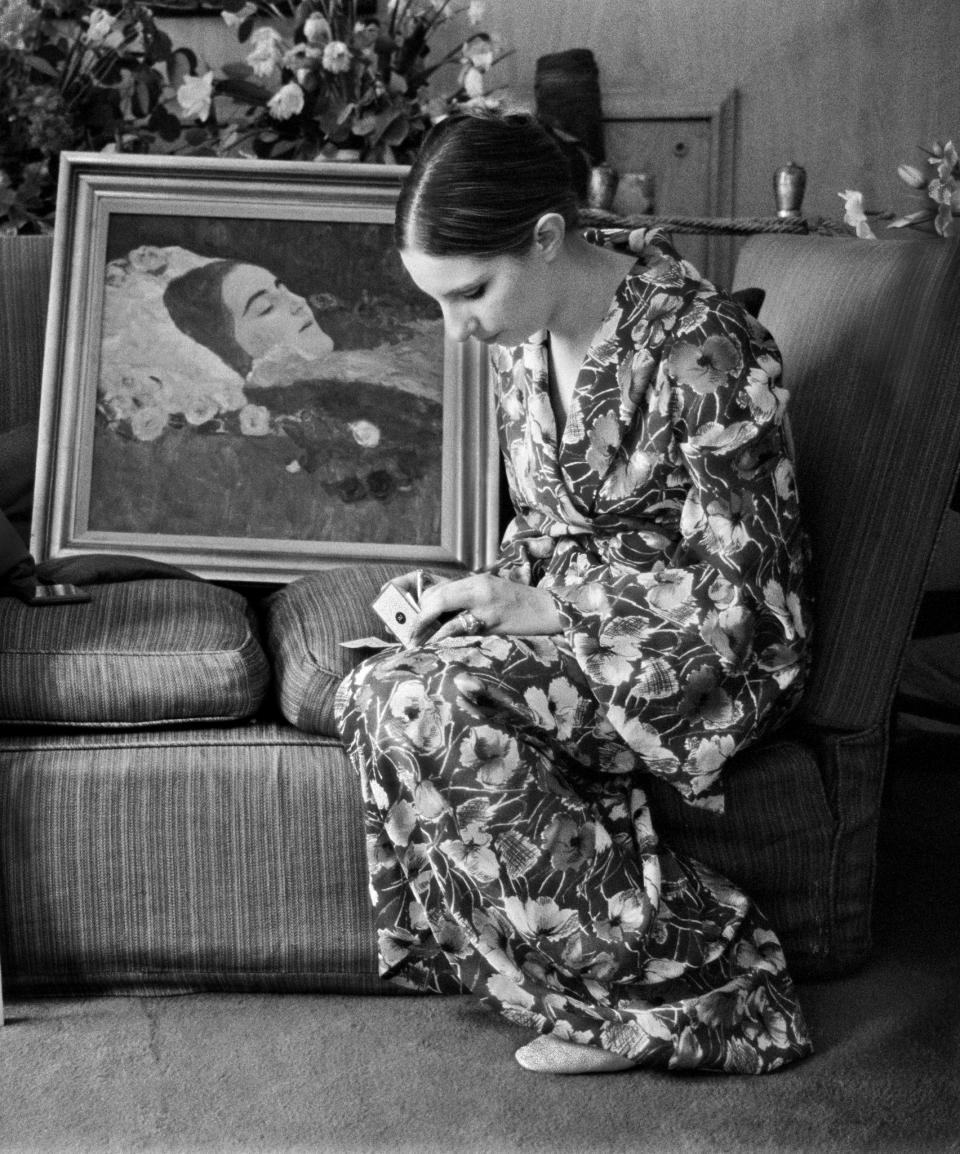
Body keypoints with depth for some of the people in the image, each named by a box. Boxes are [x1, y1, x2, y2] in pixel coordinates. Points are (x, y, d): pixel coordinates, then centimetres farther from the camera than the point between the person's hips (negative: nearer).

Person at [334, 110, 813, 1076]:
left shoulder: (697, 351, -22)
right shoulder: (523, 332, 2)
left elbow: (735, 590, -19)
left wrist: (537, 608, -21)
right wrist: (492, 591, -5)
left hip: (710, 647, -8)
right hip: (573, 618, 8)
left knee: (434, 707, -29)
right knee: (374, 698, -20)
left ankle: (696, 989, -17)